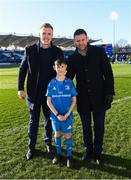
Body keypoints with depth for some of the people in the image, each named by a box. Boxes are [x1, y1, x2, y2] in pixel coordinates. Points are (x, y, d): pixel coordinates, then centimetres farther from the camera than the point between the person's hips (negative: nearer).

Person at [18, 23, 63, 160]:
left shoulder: (57, 52, -3)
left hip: (50, 92, 1)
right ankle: (31, 147, 26)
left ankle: (48, 142, 35)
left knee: (49, 120, 15)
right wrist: (20, 88, -4)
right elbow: (22, 69, 1)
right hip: (33, 92, 0)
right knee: (33, 121, 11)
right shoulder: (30, 49, -4)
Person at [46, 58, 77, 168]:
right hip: (55, 115, 1)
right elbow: (48, 101, -4)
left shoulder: (69, 82, -7)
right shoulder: (52, 83, -6)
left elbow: (74, 100, -4)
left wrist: (67, 114, -13)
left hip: (67, 115, -1)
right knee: (57, 134, 15)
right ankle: (58, 153, 33)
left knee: (68, 135, 6)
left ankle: (69, 156, 22)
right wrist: (57, 114, -12)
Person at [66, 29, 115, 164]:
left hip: (99, 96, -2)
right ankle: (88, 149, 34)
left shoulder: (99, 52, -5)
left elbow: (108, 72, -4)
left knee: (99, 126, 9)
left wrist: (110, 92, -10)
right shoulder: (72, 58, 2)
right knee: (86, 126, 14)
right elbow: (68, 77, 9)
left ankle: (98, 151, 28)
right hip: (83, 98, 2)